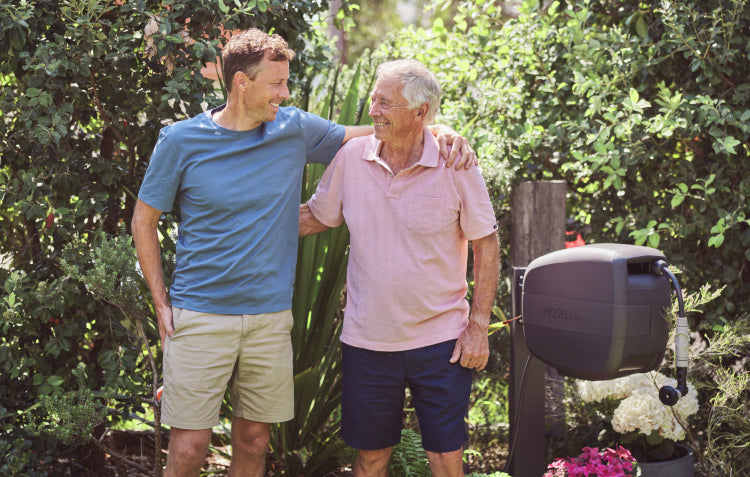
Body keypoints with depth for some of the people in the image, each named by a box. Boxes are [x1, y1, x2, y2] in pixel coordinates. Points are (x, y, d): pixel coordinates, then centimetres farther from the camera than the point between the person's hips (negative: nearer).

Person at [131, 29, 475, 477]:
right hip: (200, 317, -3)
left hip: (271, 319, 3)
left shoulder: (295, 130, 3)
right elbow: (144, 221, 5)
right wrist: (161, 304, -1)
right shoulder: (181, 141, -4)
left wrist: (441, 132, -4)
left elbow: (377, 133, 13)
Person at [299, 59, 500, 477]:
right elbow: (315, 218, 13)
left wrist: (478, 327, -6)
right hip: (367, 340, 2)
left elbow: (486, 246, -3)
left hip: (440, 339, -2)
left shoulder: (455, 164, -8)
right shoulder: (351, 158, -2)